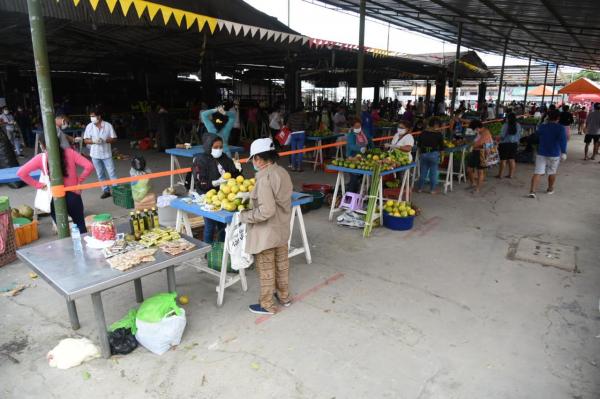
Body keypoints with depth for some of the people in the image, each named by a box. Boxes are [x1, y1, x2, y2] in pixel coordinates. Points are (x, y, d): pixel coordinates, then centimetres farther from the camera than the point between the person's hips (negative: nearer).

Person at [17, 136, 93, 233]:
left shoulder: (41, 158, -6)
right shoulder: (69, 152, -5)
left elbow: (21, 173, -10)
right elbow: (89, 166, -10)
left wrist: (38, 185, -2)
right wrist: (79, 180, 0)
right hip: (72, 196, 0)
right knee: (81, 225, 18)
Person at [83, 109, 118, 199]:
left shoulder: (108, 125, -7)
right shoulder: (89, 126, -2)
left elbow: (114, 139, -4)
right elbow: (85, 140, 1)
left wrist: (105, 140, -21)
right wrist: (93, 141, -19)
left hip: (107, 154, -2)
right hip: (95, 154, 3)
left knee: (112, 173, 0)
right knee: (100, 174, 10)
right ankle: (106, 190, 19)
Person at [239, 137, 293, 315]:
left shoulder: (265, 178, -26)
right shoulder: (282, 172, 1)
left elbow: (266, 211, -30)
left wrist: (245, 216, -16)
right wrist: (252, 197, 11)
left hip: (266, 233, -8)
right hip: (282, 229, 8)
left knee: (266, 269, 9)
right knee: (282, 264, 22)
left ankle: (267, 305, 25)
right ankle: (284, 296, 40)